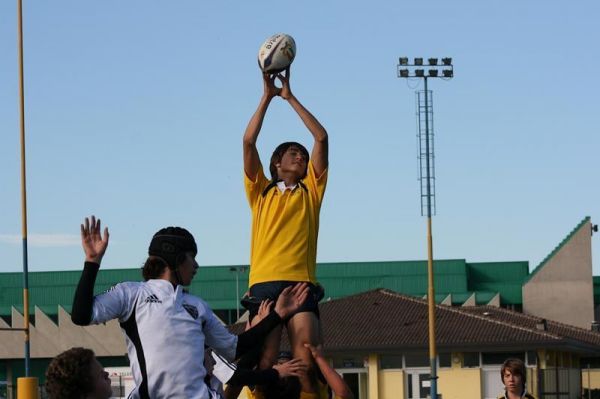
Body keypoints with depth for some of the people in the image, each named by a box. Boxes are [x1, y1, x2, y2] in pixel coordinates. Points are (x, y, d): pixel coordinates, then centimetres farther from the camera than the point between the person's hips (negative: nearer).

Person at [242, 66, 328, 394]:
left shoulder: (310, 191, 21)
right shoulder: (260, 192, 20)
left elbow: (321, 138, 16)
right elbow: (248, 142, 10)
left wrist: (290, 97, 18)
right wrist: (268, 97, 13)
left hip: (301, 282, 0)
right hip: (264, 282, 0)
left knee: (308, 361, -14)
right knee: (263, 360, -11)